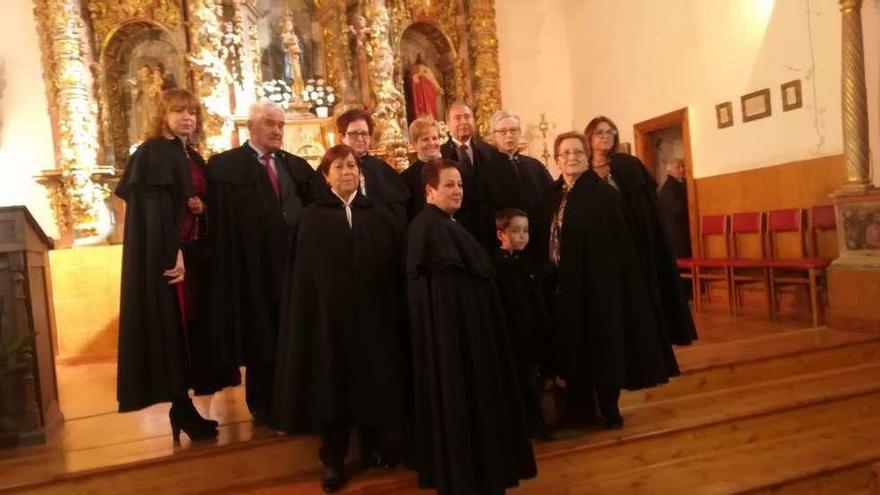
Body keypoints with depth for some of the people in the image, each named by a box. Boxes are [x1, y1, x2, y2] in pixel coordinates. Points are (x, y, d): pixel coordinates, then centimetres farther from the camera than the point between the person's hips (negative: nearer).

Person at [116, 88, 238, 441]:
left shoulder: (194, 158, 16)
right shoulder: (152, 153, -8)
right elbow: (153, 209, -17)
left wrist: (202, 207, -2)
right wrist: (172, 254, -23)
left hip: (195, 253, 8)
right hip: (166, 256, -8)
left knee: (194, 326, 9)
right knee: (173, 327, -5)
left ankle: (184, 403, 18)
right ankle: (181, 407, 4)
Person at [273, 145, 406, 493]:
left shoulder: (378, 215, 7)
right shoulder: (313, 217, 3)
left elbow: (394, 266, 3)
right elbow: (304, 271, -1)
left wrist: (395, 311, -4)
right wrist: (307, 314, -8)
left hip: (373, 312, 2)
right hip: (329, 312, -1)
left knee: (374, 380, 10)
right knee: (332, 382, 6)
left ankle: (374, 446, 29)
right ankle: (333, 458, 20)